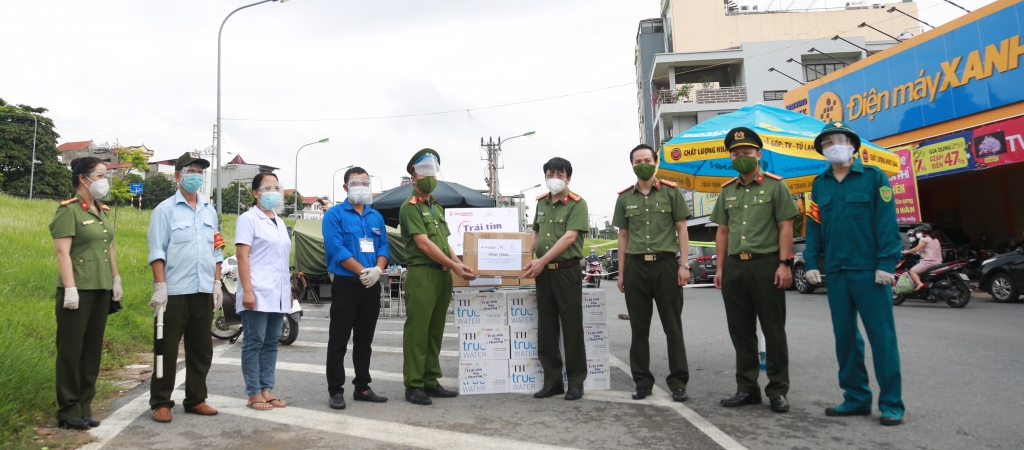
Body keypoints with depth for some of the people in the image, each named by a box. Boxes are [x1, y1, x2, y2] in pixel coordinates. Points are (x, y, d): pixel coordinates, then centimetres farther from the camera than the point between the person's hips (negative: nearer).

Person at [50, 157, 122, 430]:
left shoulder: (101, 211, 15)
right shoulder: (69, 210, -9)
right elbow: (62, 252, -15)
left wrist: (116, 279, 15)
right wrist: (70, 288, -20)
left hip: (101, 289, 8)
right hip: (78, 290, -8)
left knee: (93, 350, 10)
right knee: (71, 350, 0)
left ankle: (84, 407, 18)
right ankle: (68, 411, 9)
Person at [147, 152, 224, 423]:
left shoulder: (209, 211, 14)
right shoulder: (165, 210, -2)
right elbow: (157, 252, -7)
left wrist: (217, 283, 9)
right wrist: (160, 286, -14)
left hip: (203, 291, 5)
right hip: (175, 292, -5)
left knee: (201, 350, 10)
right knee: (167, 349, 1)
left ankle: (196, 399, 20)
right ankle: (161, 403, 11)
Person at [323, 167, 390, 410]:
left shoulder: (376, 217, 15)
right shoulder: (335, 215, -3)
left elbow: (383, 247, 9)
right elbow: (336, 248, -13)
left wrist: (377, 270, -11)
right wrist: (362, 271, -17)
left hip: (372, 286, 6)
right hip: (346, 284, -5)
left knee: (364, 341, 13)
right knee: (339, 341, -1)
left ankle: (362, 387, 22)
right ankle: (335, 390, 6)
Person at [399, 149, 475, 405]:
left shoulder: (438, 208, 20)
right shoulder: (409, 207, -5)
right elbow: (424, 244, -13)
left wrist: (458, 263, 4)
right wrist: (454, 266, -14)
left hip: (443, 276, 8)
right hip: (422, 275, -8)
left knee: (435, 331, 10)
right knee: (417, 331, -4)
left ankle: (430, 381, 17)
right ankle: (413, 386, 1)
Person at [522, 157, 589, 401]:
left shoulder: (577, 204, -6)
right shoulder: (541, 202, 14)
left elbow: (570, 237, -16)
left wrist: (542, 261, -20)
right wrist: (531, 260, 8)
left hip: (567, 270, -6)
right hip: (543, 271, 6)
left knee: (572, 327, -1)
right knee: (546, 328, 8)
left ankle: (576, 382, 9)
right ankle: (552, 380, 17)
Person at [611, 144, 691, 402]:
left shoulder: (671, 192, 3)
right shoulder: (624, 197, 10)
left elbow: (682, 229, 3)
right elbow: (623, 236, 12)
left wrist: (684, 264, -6)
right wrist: (621, 272, 8)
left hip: (665, 264, -2)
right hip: (635, 267, 3)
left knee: (673, 326, 2)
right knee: (639, 328, 7)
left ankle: (678, 381, 10)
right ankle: (642, 381, 16)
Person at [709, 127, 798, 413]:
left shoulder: (775, 185, 0)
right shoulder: (727, 191, 14)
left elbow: (785, 227, -5)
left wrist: (785, 264, -13)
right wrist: (720, 268, 10)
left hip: (766, 264, -5)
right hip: (734, 267, 5)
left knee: (773, 331, 1)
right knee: (741, 332, 9)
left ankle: (778, 390, 11)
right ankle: (747, 388, 19)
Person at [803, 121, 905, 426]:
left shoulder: (874, 177, -1)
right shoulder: (819, 184, 12)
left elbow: (887, 223, -6)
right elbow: (814, 225, 12)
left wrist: (886, 264, -13)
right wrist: (811, 263, 2)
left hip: (870, 271, -4)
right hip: (836, 272, 5)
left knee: (882, 335, -1)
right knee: (845, 336, 9)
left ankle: (891, 404, 6)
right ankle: (856, 398, 19)